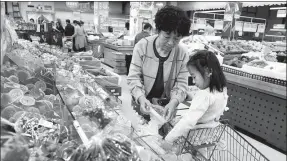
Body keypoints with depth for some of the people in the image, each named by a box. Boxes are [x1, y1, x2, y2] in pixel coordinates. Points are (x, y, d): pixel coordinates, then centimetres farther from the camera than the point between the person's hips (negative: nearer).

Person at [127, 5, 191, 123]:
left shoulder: (182, 54, -10)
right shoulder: (142, 46, -14)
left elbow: (181, 84, -8)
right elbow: (133, 77, -13)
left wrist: (173, 102, -26)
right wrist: (141, 98, -29)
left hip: (166, 105, 1)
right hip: (141, 102, -1)